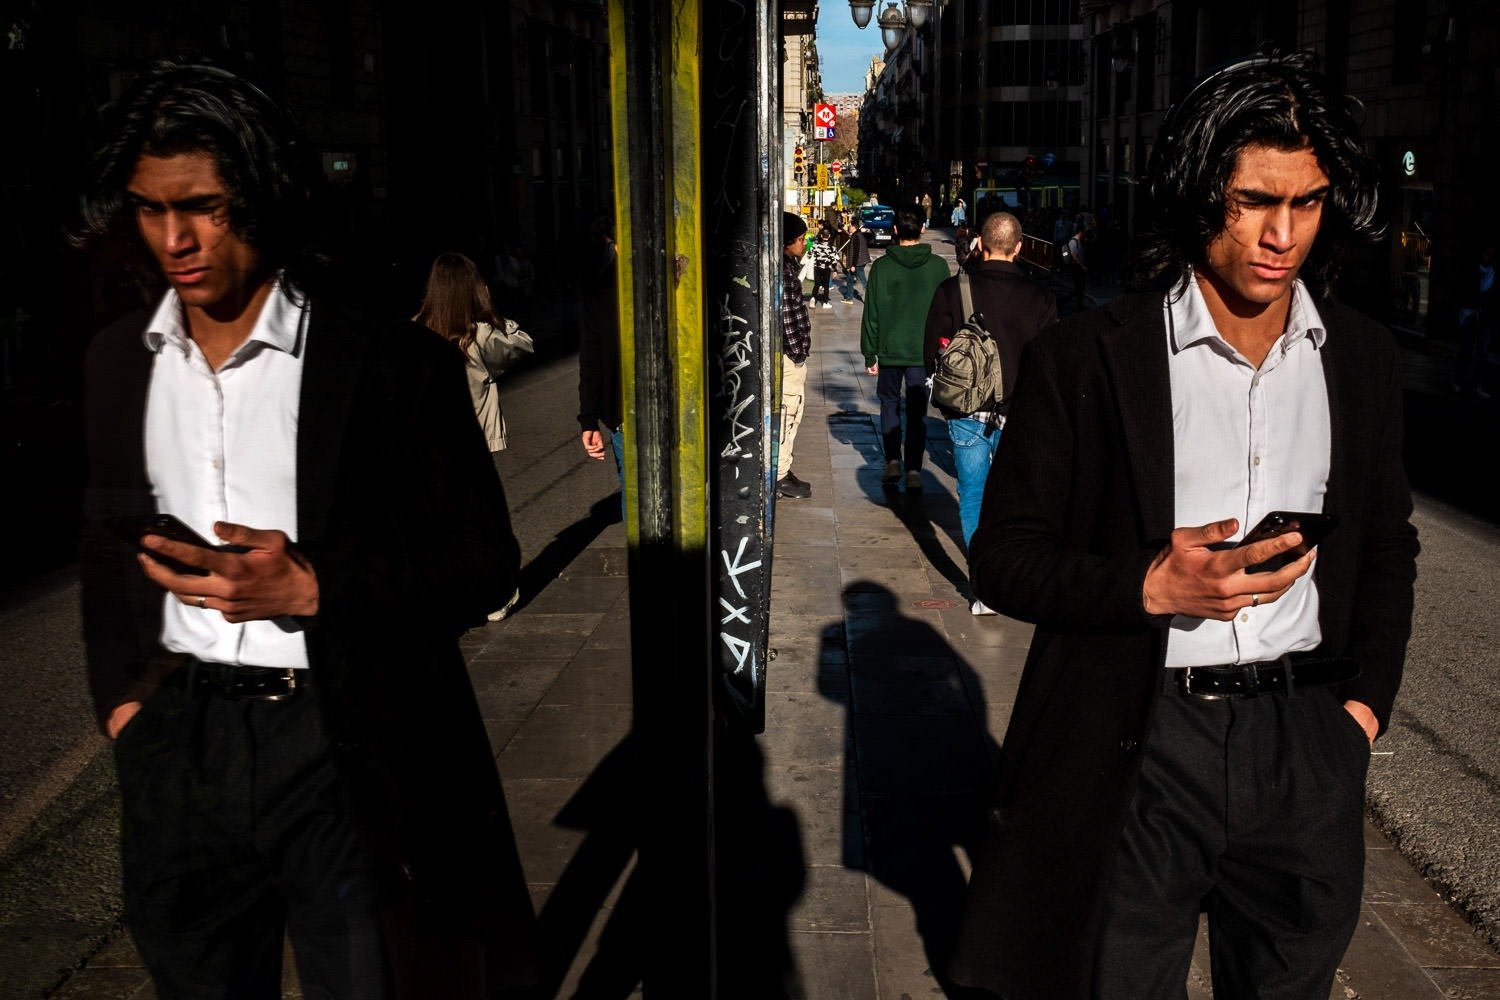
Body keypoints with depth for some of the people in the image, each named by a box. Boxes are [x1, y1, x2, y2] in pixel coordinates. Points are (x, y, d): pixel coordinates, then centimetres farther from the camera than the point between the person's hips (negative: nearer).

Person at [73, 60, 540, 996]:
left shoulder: (395, 363, -10)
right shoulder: (117, 363, 6)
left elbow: (486, 562, -8)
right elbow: (105, 544, 18)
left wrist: (312, 590, -20)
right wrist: (120, 689, 5)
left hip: (341, 744, -4)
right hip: (178, 738, 5)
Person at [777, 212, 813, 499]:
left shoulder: (787, 266, 12)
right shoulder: (782, 271, -19)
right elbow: (786, 316, -21)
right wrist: (797, 352, -18)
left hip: (790, 354, 10)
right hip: (788, 355, -10)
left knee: (790, 413, 17)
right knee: (788, 413, -3)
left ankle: (781, 470, 26)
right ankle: (779, 478, 4)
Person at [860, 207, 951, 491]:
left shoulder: (882, 266, -5)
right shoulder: (938, 266, -2)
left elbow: (871, 314, -2)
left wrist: (869, 353, 5)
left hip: (889, 350, 0)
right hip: (924, 351, 0)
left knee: (890, 404, 17)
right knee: (917, 410, 6)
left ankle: (893, 462, 9)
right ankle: (914, 470, 2)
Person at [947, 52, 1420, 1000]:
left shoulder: (1364, 358, 6)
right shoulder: (1087, 358, -8)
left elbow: (1389, 546, 16)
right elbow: (1003, 556, -6)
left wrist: (1365, 702, 6)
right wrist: (1151, 588, -20)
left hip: (1308, 739, 4)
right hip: (1142, 744, -3)